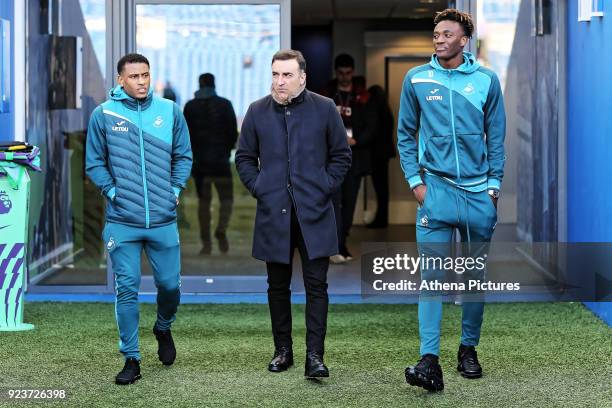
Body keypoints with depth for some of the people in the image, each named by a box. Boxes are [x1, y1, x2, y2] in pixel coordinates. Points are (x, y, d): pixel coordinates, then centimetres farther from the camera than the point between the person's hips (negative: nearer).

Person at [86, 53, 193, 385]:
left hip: (164, 220, 2)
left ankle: (163, 329, 38)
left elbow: (183, 156, 12)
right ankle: (131, 359, 9)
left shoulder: (169, 111, 4)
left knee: (170, 284, 7)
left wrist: (175, 189, 1)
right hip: (122, 222, -1)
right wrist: (113, 191, -5)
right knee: (126, 289, 0)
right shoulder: (103, 114, -1)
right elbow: (94, 163, 5)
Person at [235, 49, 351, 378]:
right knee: (278, 286, 9)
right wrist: (258, 188, 2)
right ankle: (283, 351, 19)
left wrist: (325, 188, -2)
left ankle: (314, 355, -3)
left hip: (314, 214, -2)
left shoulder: (324, 108, 1)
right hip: (273, 214, 2)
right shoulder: (257, 111, 6)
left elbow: (341, 155, 7)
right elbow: (244, 157, 14)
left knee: (316, 285, -5)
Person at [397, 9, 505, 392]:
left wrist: (494, 184, 2)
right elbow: (406, 134, 8)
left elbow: (497, 137, 8)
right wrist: (415, 180, -1)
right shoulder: (417, 79, 3)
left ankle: (469, 349, 24)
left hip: (479, 192, 2)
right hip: (436, 188, -1)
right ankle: (429, 359, -17)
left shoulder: (486, 80, 3)